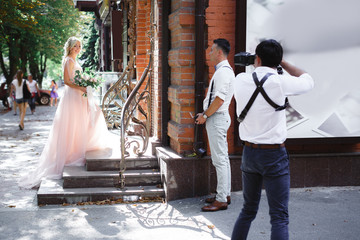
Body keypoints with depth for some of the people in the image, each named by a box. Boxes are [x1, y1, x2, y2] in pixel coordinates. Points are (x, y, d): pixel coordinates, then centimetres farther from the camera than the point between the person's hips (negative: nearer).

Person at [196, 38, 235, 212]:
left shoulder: (223, 72, -17)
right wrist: (205, 113, 16)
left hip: (217, 119, -11)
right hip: (219, 117, 11)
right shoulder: (225, 70, 16)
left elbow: (219, 100, -23)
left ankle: (221, 200, -3)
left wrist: (205, 115, -13)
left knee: (219, 159, -7)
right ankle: (225, 194, 24)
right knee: (222, 158, 15)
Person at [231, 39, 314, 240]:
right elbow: (308, 81, 6)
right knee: (279, 218, -1)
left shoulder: (240, 80, -2)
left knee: (248, 210, 20)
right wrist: (282, 62, 11)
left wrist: (255, 66, 22)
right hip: (274, 155, -5)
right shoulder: (280, 82, -14)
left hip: (249, 152, 5)